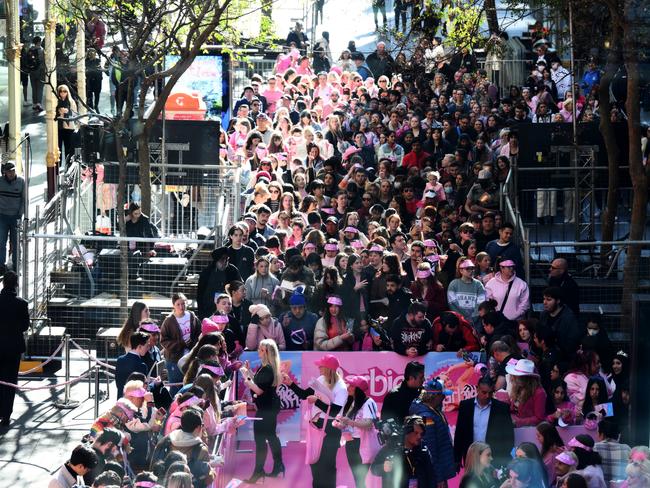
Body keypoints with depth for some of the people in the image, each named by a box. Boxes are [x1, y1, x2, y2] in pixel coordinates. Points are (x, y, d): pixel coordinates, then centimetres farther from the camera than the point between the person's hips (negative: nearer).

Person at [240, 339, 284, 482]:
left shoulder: (267, 369, -21)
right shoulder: (265, 367, 9)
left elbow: (259, 390, -25)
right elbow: (259, 382, 17)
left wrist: (246, 376, -23)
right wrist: (249, 372, 11)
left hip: (267, 408, -11)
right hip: (268, 406, 11)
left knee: (260, 437, -7)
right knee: (270, 435, 19)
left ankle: (259, 471, -4)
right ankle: (278, 466, 29)